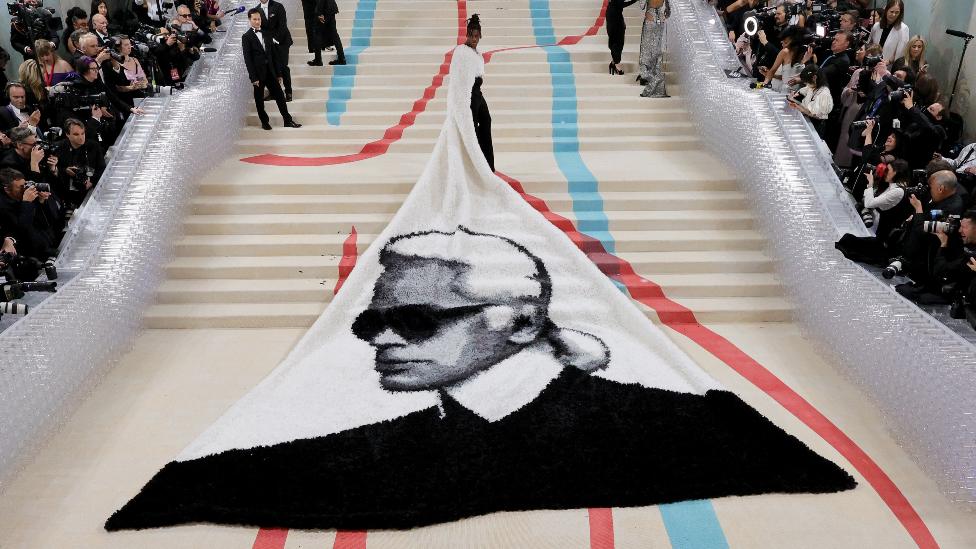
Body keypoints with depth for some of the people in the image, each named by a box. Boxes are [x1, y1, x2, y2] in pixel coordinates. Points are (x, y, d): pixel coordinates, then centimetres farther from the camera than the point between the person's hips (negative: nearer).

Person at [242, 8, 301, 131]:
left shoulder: (266, 34, 9)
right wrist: (253, 78, -14)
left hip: (270, 72, 4)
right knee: (259, 99, 6)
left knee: (280, 96, 4)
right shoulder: (247, 37, -6)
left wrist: (278, 71, 6)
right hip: (258, 74, -4)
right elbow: (247, 59, -9)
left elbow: (273, 54, 11)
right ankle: (264, 122, 19)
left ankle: (288, 120, 10)